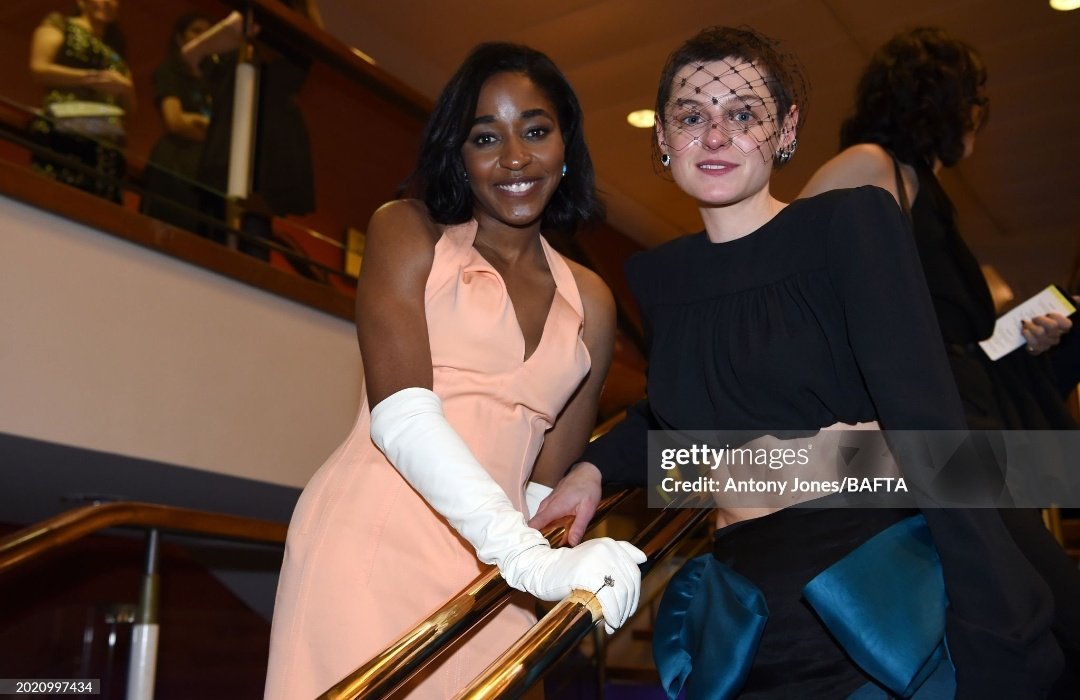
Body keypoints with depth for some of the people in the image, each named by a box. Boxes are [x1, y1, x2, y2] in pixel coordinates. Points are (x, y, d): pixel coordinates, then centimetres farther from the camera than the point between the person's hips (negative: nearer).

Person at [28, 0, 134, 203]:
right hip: (61, 130, -4)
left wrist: (124, 86, 1)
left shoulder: (115, 51, 29)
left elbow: (130, 106, 24)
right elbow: (38, 68, 2)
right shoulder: (59, 24, 17)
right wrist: (91, 78, -5)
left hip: (105, 143, 5)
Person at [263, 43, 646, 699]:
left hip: (493, 570, 4)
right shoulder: (408, 230, 3)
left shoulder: (591, 302, 13)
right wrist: (527, 554, -22)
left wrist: (552, 559, -5)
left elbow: (550, 474, 14)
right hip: (371, 542, -3)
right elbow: (401, 415, -12)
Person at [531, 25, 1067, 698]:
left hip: (886, 597, -4)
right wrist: (594, 466, 7)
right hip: (748, 626, 4)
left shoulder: (852, 224, -6)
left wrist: (1003, 639, -20)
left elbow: (929, 424, -15)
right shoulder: (656, 276, 7)